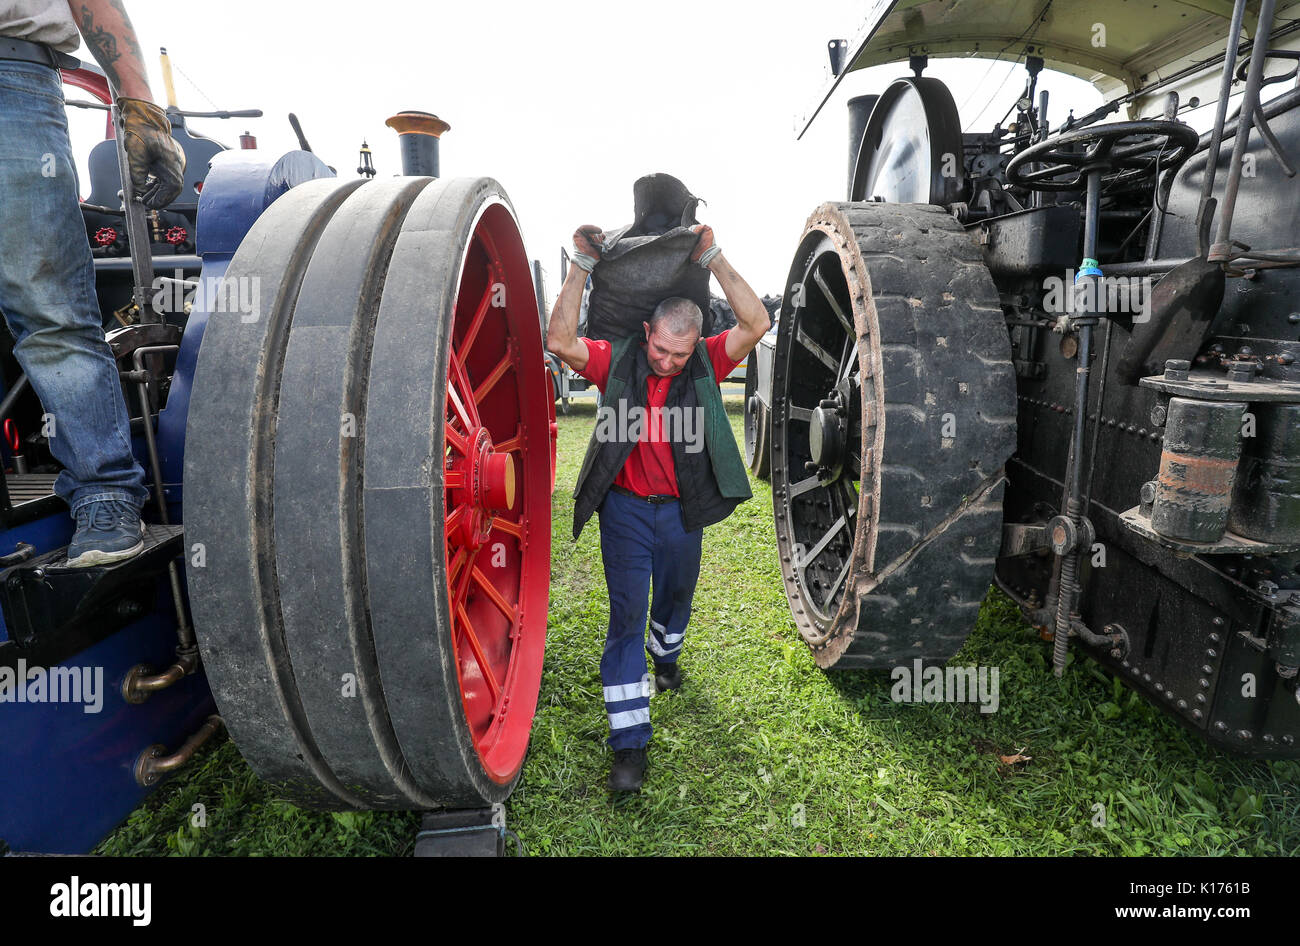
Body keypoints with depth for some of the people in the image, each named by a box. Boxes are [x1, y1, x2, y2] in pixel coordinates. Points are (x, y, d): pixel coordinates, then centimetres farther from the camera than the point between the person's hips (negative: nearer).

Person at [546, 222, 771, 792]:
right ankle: (630, 742, 5)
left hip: (682, 510, 2)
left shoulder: (707, 364, -6)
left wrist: (713, 259, -20)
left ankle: (665, 653, 58)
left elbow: (756, 325, -18)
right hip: (625, 508, -2)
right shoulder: (616, 362, -9)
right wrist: (582, 267, -22)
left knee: (676, 595, 23)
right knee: (627, 615, -3)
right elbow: (560, 342, -22)